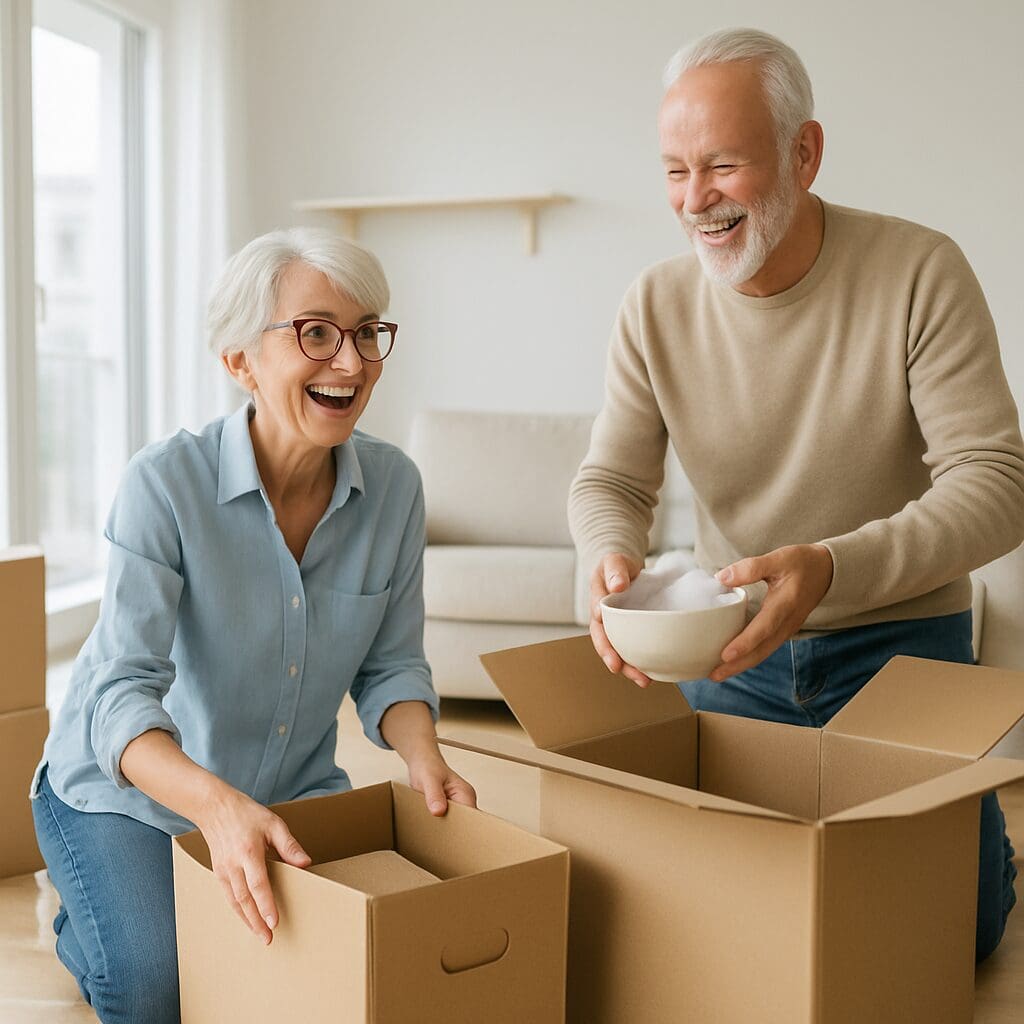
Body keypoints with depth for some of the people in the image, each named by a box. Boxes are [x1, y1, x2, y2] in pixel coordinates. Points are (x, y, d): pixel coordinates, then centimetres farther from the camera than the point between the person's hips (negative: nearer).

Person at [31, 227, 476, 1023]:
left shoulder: (394, 486, -12)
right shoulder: (165, 485, -26)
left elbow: (390, 665, -4)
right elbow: (123, 694, -32)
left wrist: (423, 755, -25)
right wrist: (217, 804, -50)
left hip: (294, 791, 4)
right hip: (125, 789, -4)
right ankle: (84, 924, 18)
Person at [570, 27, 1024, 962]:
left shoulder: (921, 273, -17)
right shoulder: (656, 307, -7)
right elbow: (612, 480, -4)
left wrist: (831, 567, -40)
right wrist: (612, 556, -31)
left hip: (900, 643, -2)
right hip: (734, 653, 3)